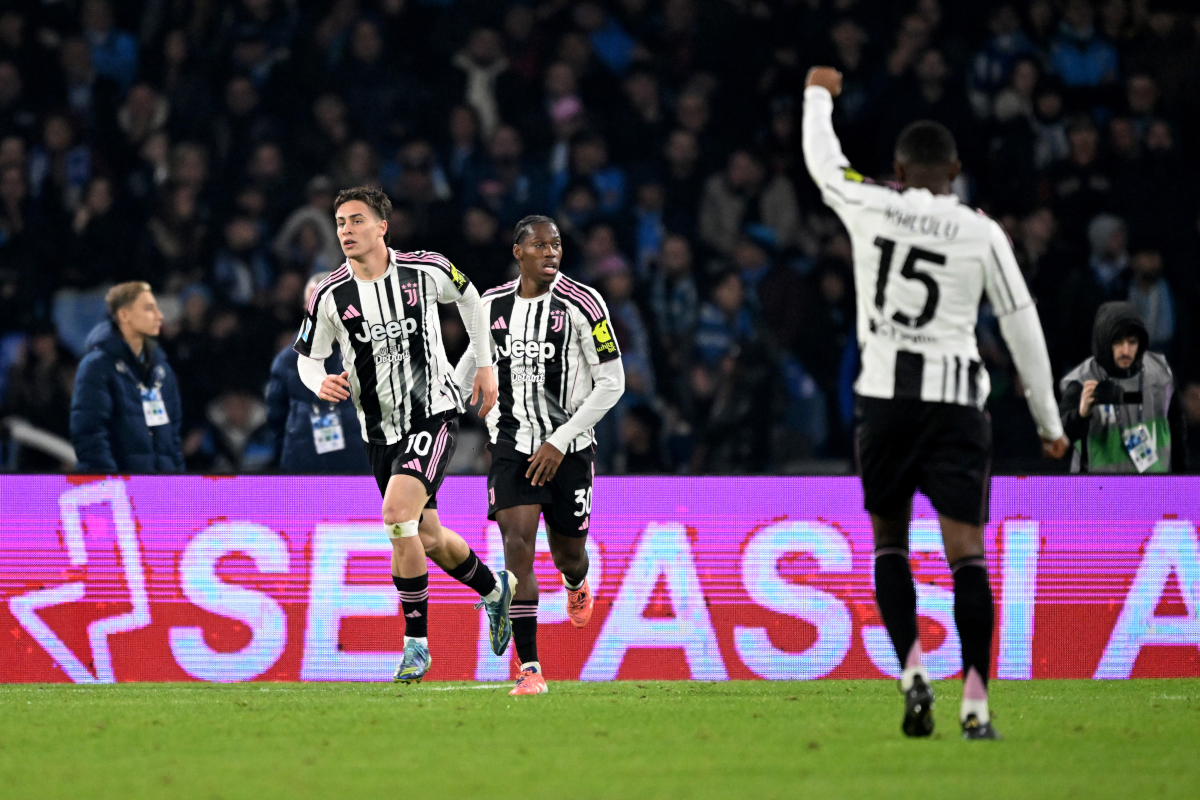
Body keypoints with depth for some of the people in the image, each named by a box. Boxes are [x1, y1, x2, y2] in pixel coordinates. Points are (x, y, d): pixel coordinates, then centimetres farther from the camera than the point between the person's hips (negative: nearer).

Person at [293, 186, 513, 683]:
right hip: (380, 432, 4)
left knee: (397, 515, -24)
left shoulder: (426, 270, -9)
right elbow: (307, 357, 6)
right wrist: (321, 384, -17)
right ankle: (495, 590, 43)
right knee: (429, 539, 12)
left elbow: (469, 297, 11)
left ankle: (416, 641, -13)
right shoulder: (329, 297, -6)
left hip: (433, 414, -4)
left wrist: (485, 365, 10)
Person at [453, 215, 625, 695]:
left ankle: (577, 585, 54)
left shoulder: (581, 305, -11)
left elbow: (611, 383, -9)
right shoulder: (492, 306, 1)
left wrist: (560, 442, -15)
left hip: (568, 450, -1)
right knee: (517, 547, -14)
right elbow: (475, 355, 23)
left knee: (567, 552, 12)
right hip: (512, 447, 1)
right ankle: (530, 670, -14)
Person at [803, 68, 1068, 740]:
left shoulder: (869, 207, -1)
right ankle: (976, 700, -14)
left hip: (886, 393, 1)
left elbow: (823, 161, 21)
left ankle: (911, 667, -2)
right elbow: (1023, 328, 4)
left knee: (889, 539, 16)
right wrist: (1049, 421, 13)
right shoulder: (983, 234, 0)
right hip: (958, 396, 0)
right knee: (966, 549, -4)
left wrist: (818, 96, 41)